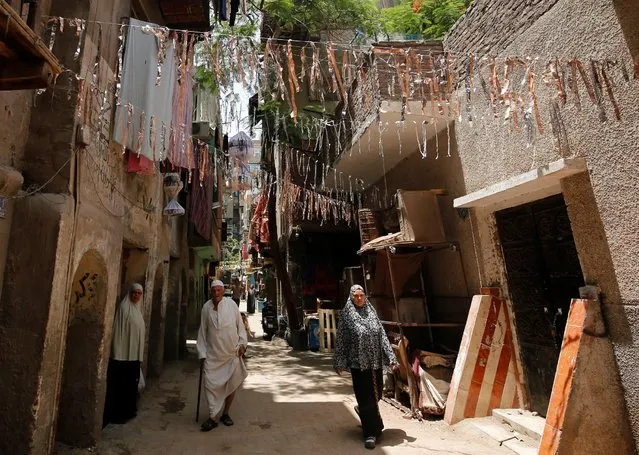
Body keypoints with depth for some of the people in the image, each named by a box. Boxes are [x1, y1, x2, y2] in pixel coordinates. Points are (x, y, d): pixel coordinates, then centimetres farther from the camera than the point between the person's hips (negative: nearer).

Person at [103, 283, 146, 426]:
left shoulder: (138, 309, 14)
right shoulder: (123, 307, -10)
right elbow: (118, 329, -14)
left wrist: (140, 353, 16)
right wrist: (117, 352, -18)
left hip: (135, 353, 8)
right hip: (124, 353, -8)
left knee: (132, 383, 14)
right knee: (122, 383, -1)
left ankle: (128, 410, 24)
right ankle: (118, 413, 8)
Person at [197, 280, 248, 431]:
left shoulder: (231, 304, -7)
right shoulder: (206, 307, -3)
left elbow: (240, 325, 1)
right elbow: (202, 331, 4)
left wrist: (242, 343, -4)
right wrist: (202, 353, 5)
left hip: (232, 352, 0)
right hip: (213, 354, 0)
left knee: (232, 384, 9)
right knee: (211, 384, -1)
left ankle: (225, 413, 29)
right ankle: (212, 417, 14)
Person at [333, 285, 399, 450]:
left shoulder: (371, 312, 7)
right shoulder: (346, 314, -5)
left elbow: (382, 335, 7)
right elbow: (341, 340, -4)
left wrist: (391, 357, 3)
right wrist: (339, 363, -5)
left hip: (375, 361, 5)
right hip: (358, 362, -5)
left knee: (376, 393, 15)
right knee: (365, 396, 0)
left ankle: (362, 410, 46)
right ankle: (371, 433, 15)